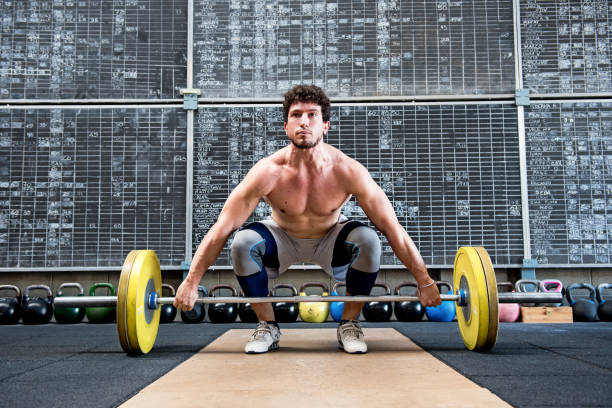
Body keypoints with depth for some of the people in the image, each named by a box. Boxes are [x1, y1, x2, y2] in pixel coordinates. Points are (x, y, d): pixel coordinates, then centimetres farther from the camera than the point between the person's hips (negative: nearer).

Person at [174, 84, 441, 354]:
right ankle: (267, 326, -6)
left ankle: (349, 324, -6)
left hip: (330, 242, 1)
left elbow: (392, 227, -21)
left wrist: (424, 281, -19)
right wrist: (191, 282, -26)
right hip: (282, 240, 0)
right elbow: (222, 228, -24)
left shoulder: (347, 171, -27)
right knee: (243, 243, -31)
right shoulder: (268, 171, -28)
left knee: (367, 240, -31)